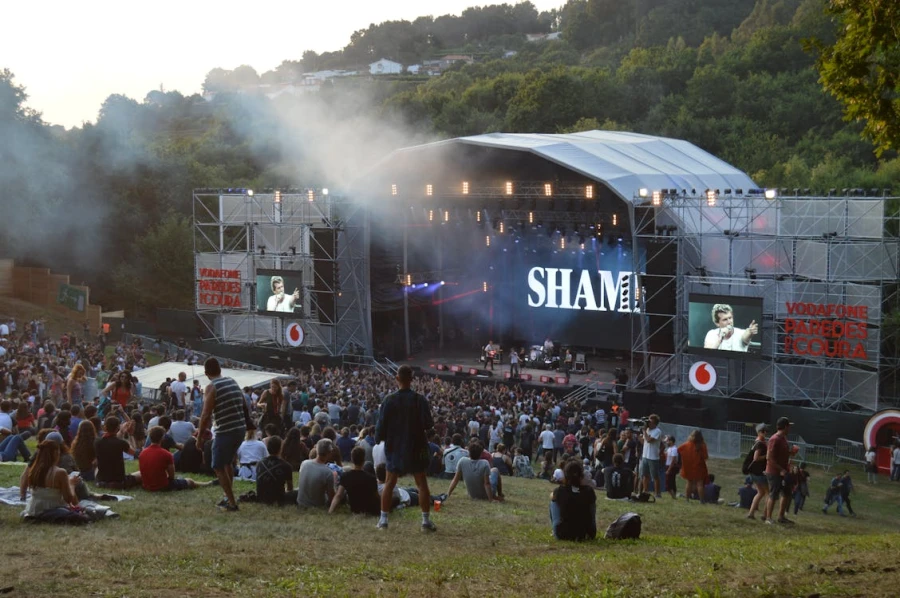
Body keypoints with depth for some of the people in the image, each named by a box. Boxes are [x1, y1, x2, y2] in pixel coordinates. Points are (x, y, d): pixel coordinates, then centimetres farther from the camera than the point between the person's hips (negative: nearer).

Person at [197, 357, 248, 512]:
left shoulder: (212, 387, -11)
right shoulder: (233, 382, 10)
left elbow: (206, 415, -14)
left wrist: (200, 437, -6)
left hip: (226, 432, -7)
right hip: (241, 428, 7)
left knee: (218, 467, 5)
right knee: (227, 462, 25)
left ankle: (231, 503, 2)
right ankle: (229, 496, 30)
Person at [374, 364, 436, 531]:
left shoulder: (389, 400, -9)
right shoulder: (420, 400, -11)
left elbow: (382, 424, -7)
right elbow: (428, 424, -11)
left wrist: (378, 439, 10)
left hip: (394, 447, 1)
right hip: (416, 447, -1)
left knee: (389, 483, 10)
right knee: (422, 483, 6)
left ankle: (383, 519, 9)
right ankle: (426, 520, 4)